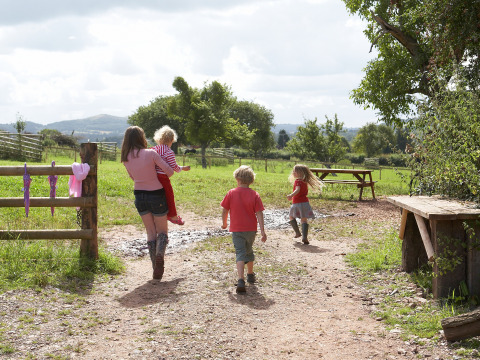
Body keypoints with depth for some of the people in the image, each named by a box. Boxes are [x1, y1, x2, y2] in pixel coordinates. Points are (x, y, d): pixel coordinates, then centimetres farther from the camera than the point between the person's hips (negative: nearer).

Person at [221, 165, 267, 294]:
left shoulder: (231, 193, -7)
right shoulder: (254, 195, -6)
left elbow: (224, 211, 0)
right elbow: (259, 214, -10)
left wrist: (224, 223, 17)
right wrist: (262, 230, -9)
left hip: (236, 229, -1)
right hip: (251, 229, 2)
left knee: (240, 253, -4)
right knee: (249, 251, 23)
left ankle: (241, 280, -23)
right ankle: (250, 275, 40)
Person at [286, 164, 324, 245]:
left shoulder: (298, 181, -12)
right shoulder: (305, 181, 11)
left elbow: (297, 190, -31)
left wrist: (291, 195, -48)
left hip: (297, 203, -5)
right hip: (305, 202, 5)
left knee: (292, 217, 19)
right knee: (304, 219, 2)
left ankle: (297, 232, 15)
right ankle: (304, 237, -11)